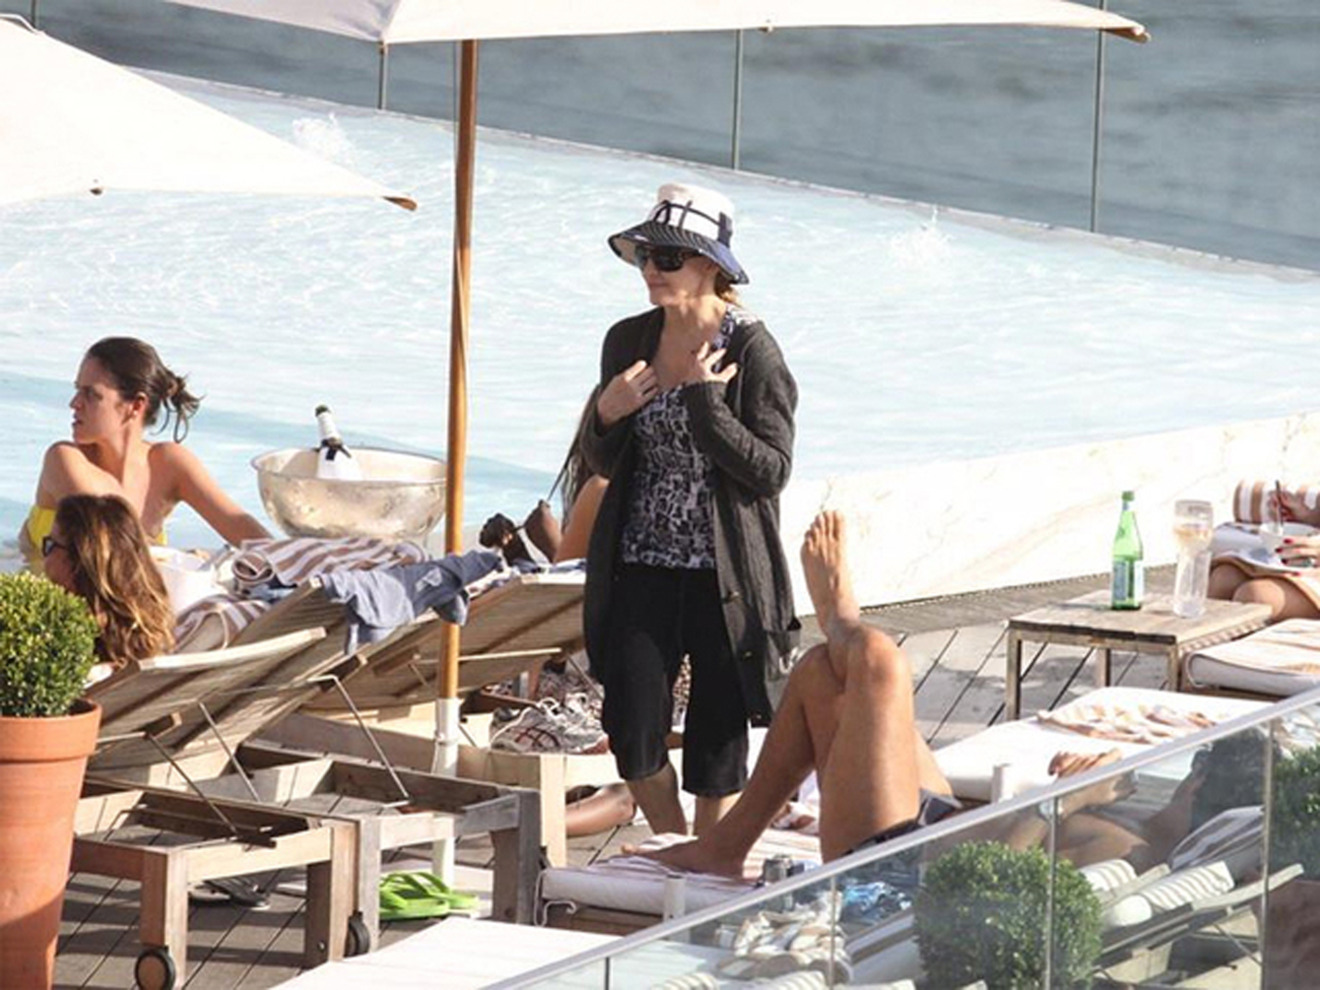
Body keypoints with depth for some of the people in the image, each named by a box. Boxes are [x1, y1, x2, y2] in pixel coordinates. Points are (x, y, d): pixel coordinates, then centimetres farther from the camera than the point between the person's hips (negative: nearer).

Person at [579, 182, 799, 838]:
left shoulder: (751, 351, -9)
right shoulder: (628, 341, 6)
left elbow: (772, 470, -13)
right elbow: (602, 463, 14)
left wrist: (703, 400, -20)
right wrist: (606, 413, -8)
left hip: (724, 578, -4)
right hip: (643, 569, 4)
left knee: (717, 745, 3)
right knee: (632, 735, -2)